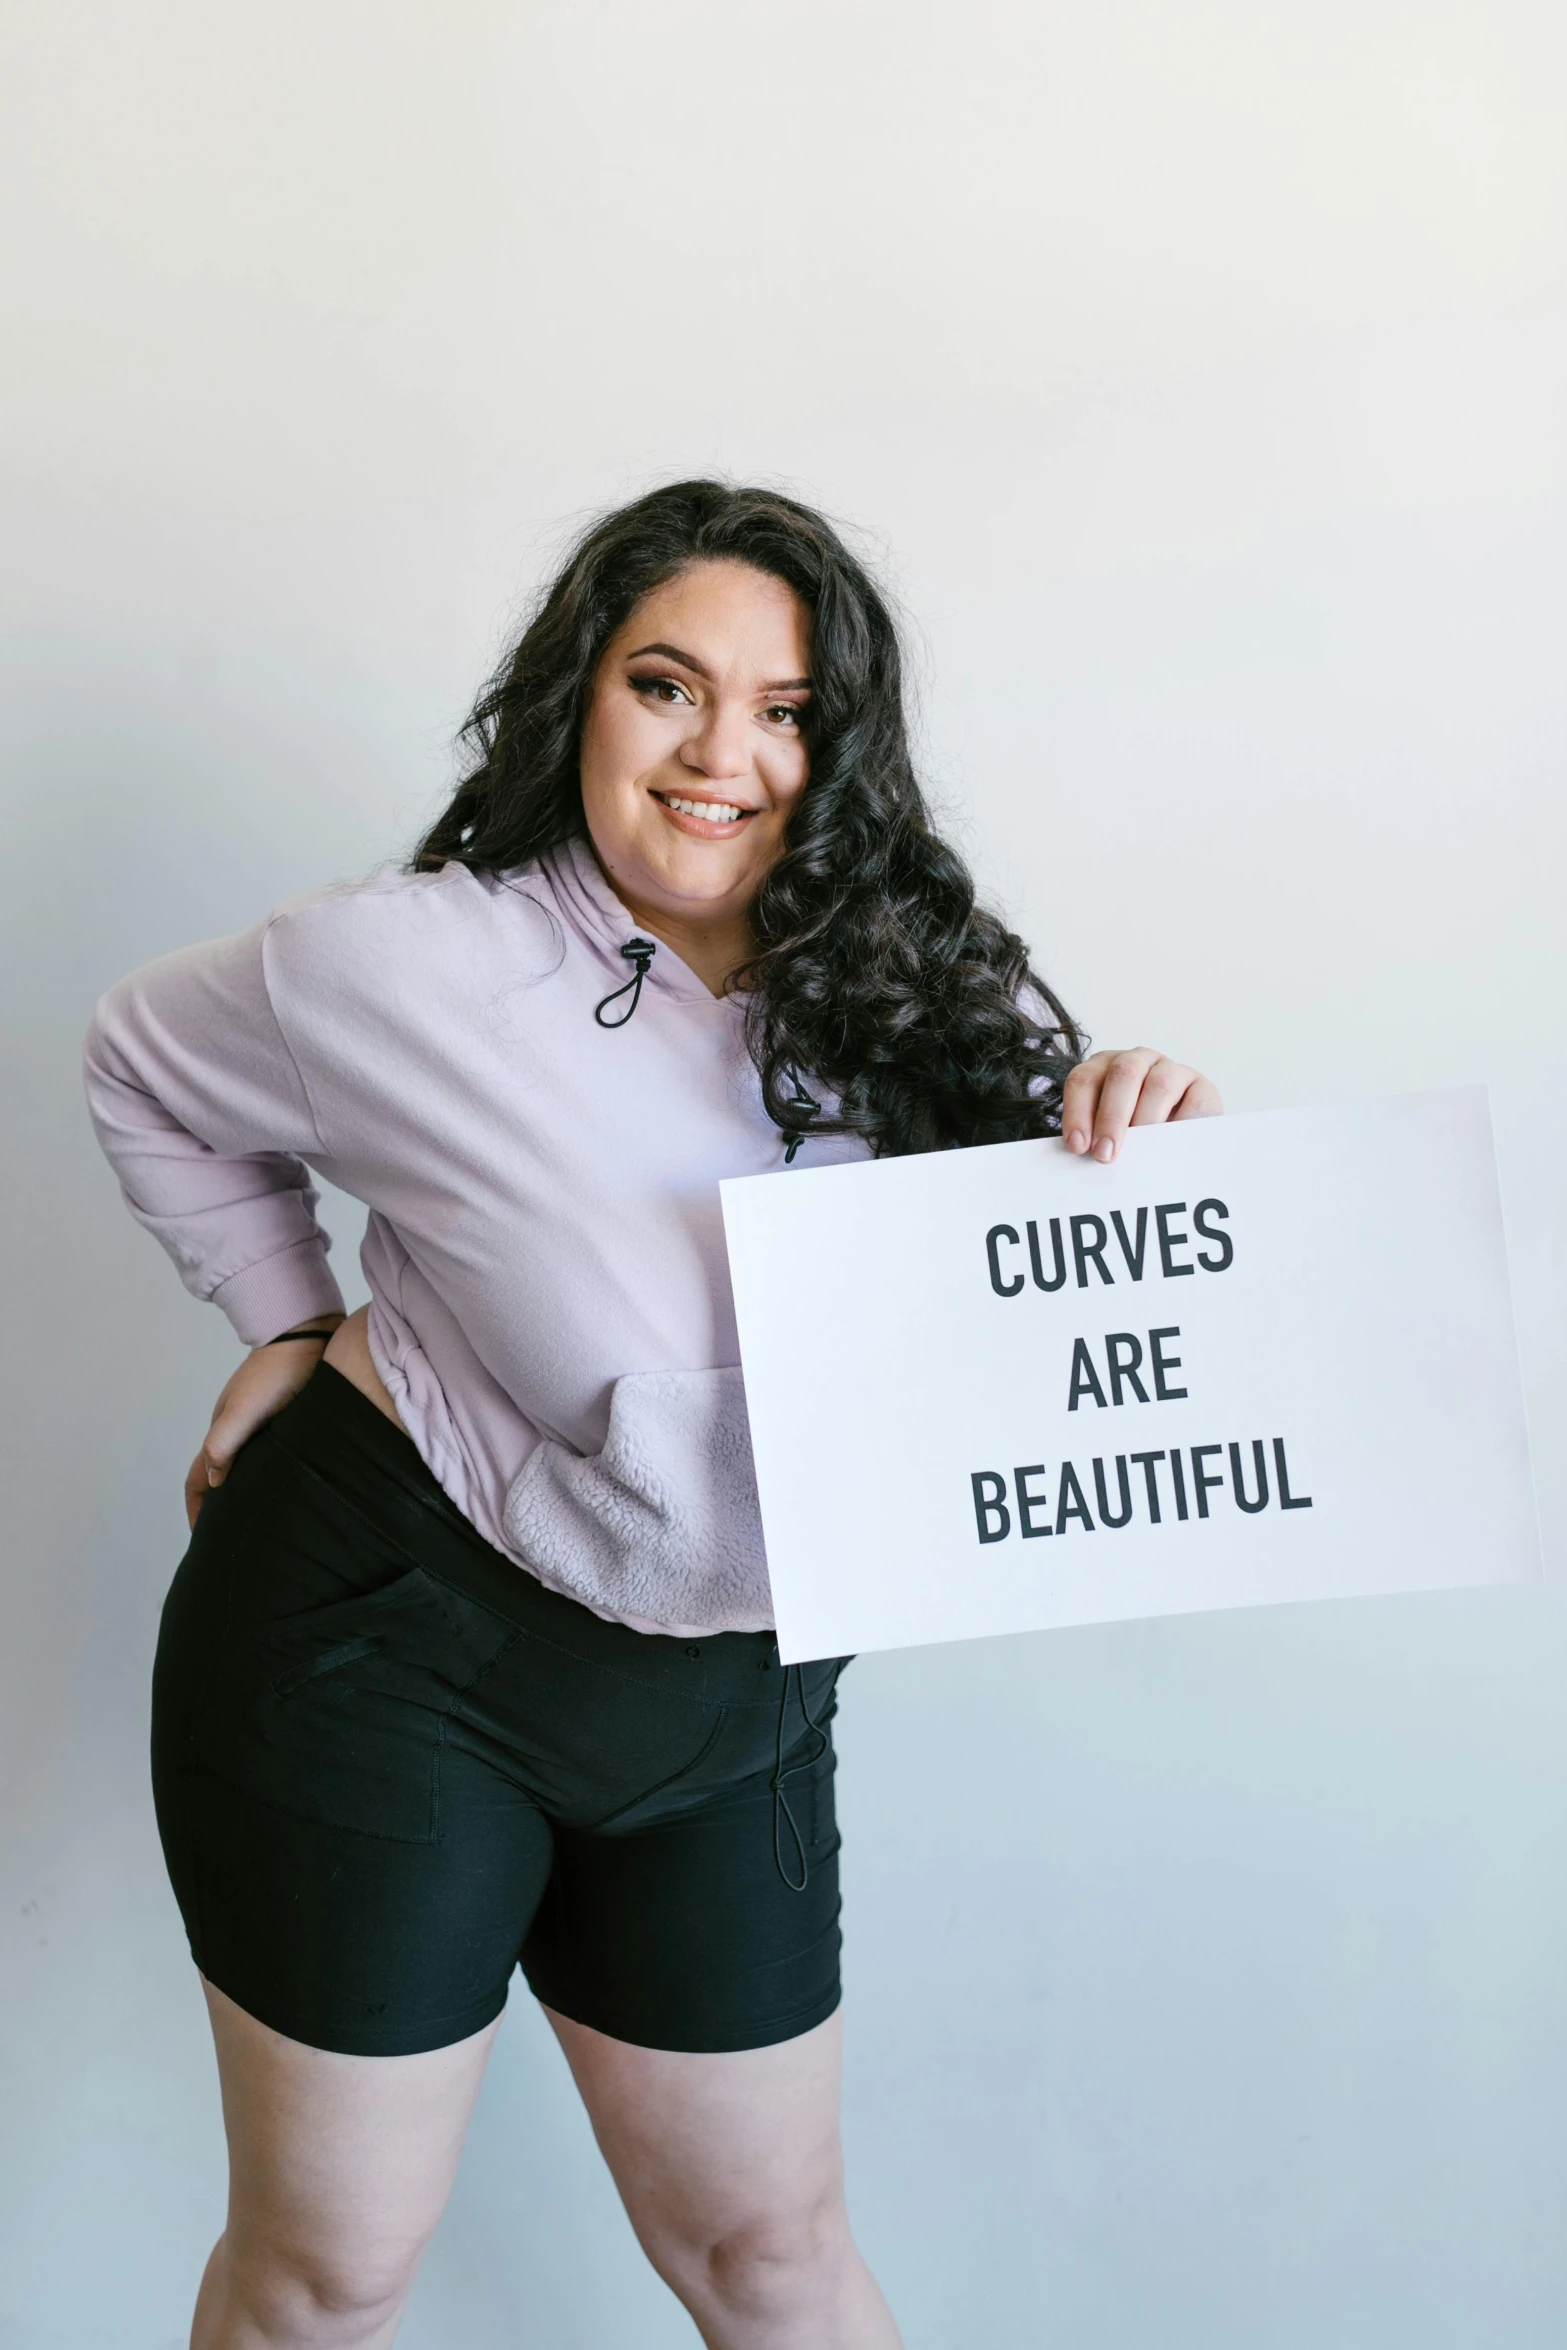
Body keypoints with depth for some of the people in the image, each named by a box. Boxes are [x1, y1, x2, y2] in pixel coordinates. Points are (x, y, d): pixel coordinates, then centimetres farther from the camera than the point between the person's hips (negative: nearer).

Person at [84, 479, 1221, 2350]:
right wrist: (292, 1322, -1)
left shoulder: (909, 996, -6)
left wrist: (1147, 1142, -22)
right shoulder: (409, 970, -16)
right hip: (393, 1641, -3)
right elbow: (147, 1069, 3)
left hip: (734, 1704, 3)